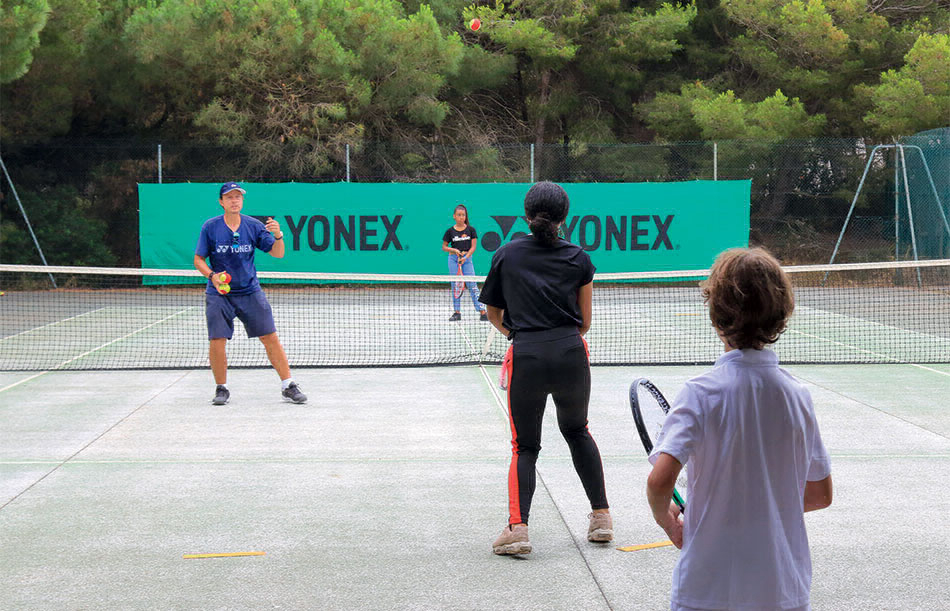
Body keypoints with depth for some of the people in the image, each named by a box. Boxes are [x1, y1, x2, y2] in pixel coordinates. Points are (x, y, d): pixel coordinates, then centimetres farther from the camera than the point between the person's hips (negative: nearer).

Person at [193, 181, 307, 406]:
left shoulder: (254, 226, -1)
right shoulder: (210, 227, -3)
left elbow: (278, 254, -1)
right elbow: (198, 259, 2)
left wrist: (278, 235, -21)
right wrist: (212, 275, -17)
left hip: (250, 292, 1)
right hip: (219, 294, -1)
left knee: (270, 338, -3)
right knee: (217, 341, -8)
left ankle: (288, 386, 5)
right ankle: (221, 389, 12)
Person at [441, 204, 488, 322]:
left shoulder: (471, 230, 1)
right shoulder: (450, 231, 3)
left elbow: (473, 247, -1)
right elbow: (444, 247, 9)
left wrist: (465, 257, -15)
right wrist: (454, 250, -10)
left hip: (467, 258, -1)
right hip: (454, 259, 1)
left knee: (472, 285, -7)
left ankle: (482, 312, -8)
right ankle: (457, 312, 8)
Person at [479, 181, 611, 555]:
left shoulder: (506, 255, 7)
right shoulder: (578, 258, 6)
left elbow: (493, 313, 17)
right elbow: (585, 322, 10)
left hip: (526, 357, -1)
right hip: (571, 355, 1)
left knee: (525, 445, 12)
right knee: (577, 430, 25)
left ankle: (517, 525, -6)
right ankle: (601, 515, 23)